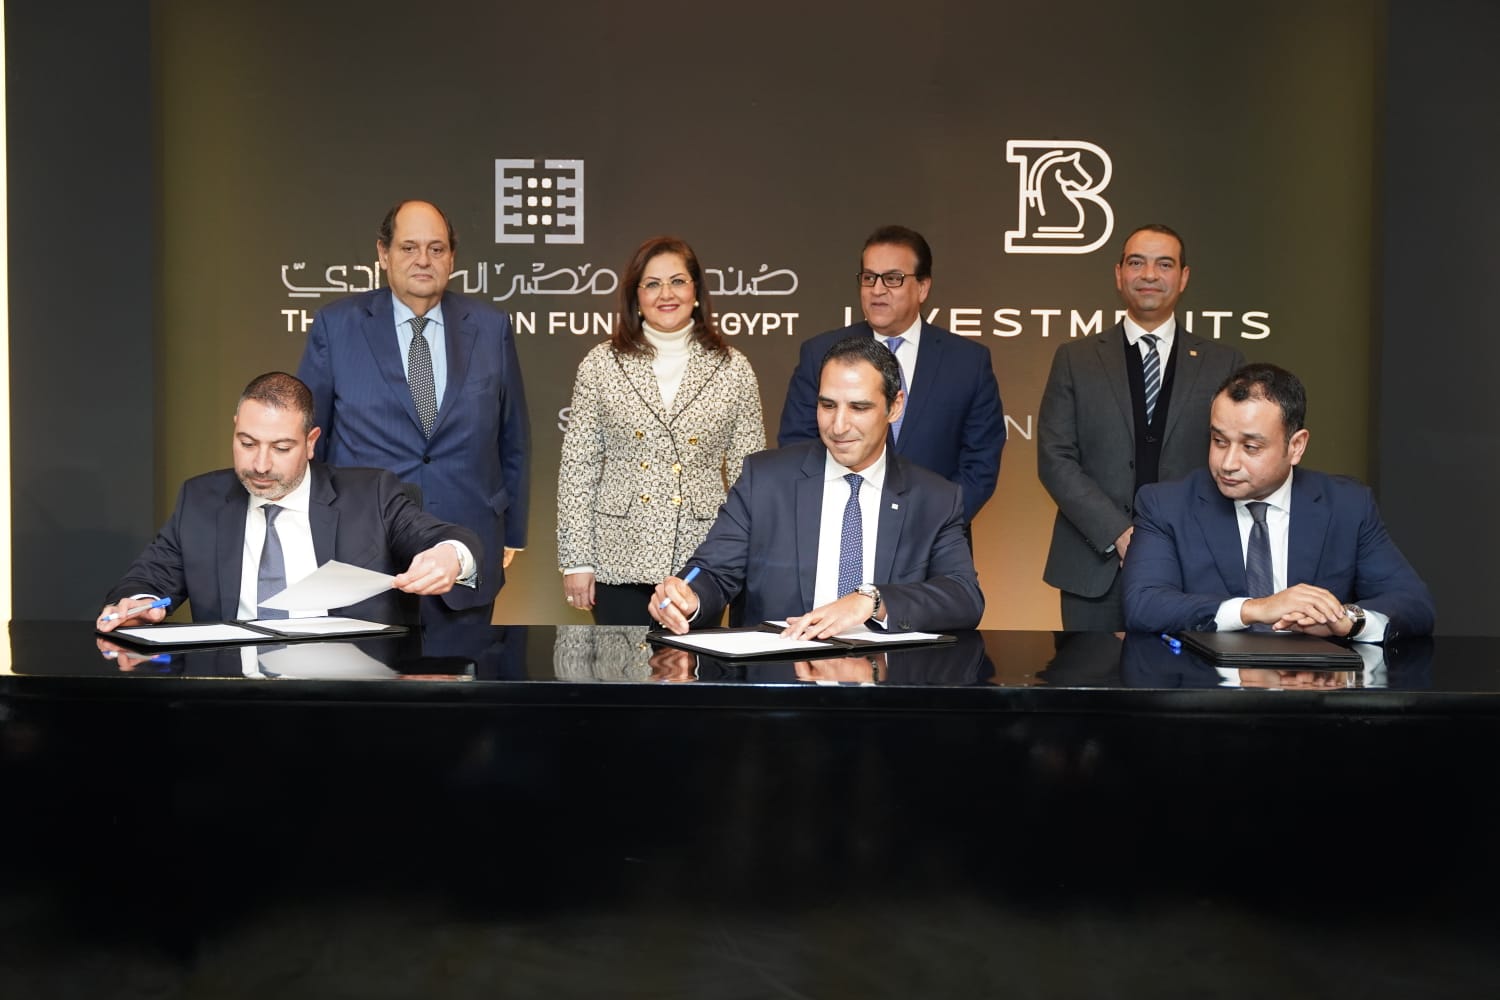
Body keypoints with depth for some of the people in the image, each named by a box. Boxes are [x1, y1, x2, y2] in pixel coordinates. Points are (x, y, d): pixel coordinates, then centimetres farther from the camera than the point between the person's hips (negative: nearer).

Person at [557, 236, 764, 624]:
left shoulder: (733, 370, 3)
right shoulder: (601, 364, 2)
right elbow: (578, 468, 2)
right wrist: (576, 560, -2)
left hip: (702, 561, 0)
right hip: (620, 562, 0)